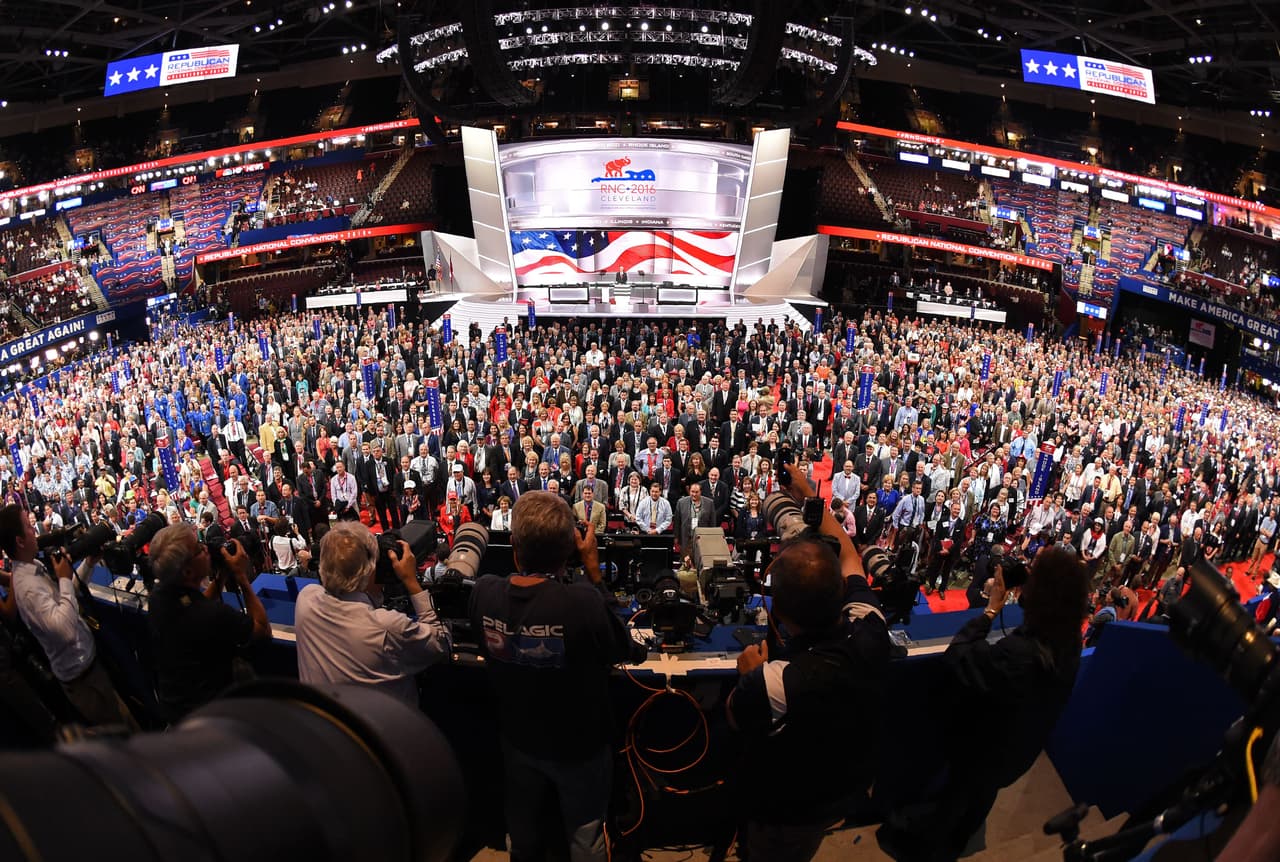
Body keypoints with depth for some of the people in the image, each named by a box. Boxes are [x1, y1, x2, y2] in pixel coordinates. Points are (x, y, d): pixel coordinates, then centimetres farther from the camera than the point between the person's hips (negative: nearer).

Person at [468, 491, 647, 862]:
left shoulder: (483, 592, -25)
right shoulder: (584, 600, -38)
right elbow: (629, 651, -18)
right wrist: (593, 566, -17)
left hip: (518, 740, 4)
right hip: (579, 747, -3)